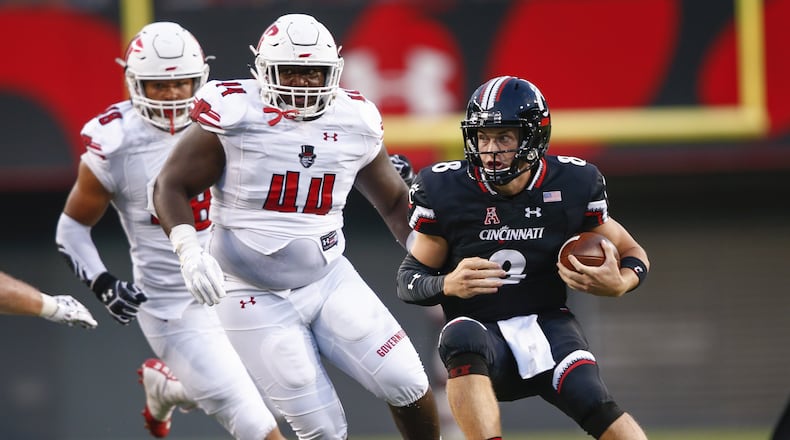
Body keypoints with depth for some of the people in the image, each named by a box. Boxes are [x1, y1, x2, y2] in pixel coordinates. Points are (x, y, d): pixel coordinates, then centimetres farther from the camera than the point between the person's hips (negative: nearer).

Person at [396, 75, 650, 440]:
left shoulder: (571, 185, -4)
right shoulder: (446, 190, -7)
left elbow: (633, 255, 9)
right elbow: (409, 279, 0)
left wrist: (618, 284, -15)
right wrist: (448, 285, -23)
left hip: (546, 325, 1)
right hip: (480, 329, -1)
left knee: (595, 406, -26)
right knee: (462, 338, -37)